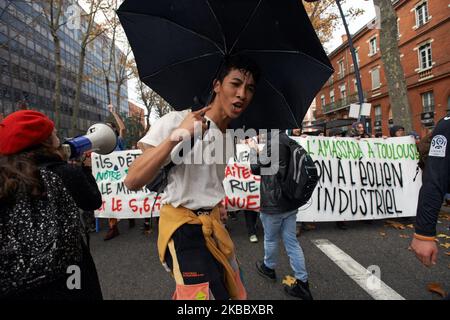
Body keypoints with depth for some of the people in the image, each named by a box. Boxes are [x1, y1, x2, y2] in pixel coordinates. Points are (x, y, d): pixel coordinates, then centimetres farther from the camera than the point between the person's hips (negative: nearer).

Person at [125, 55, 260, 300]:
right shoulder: (177, 122, -18)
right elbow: (132, 182, -26)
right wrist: (176, 136, -34)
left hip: (214, 223, 8)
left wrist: (217, 204, 11)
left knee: (232, 290, 19)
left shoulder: (228, 137, 5)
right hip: (183, 226, -7)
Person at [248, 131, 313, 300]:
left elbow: (255, 168, -9)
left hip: (273, 203, -7)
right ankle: (302, 283, 18)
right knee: (291, 242, 13)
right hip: (289, 202, 7)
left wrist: (253, 148, 5)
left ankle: (268, 268, 40)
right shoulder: (289, 142, 5)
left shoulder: (273, 143, -20)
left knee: (270, 239, 16)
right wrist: (258, 150, 15)